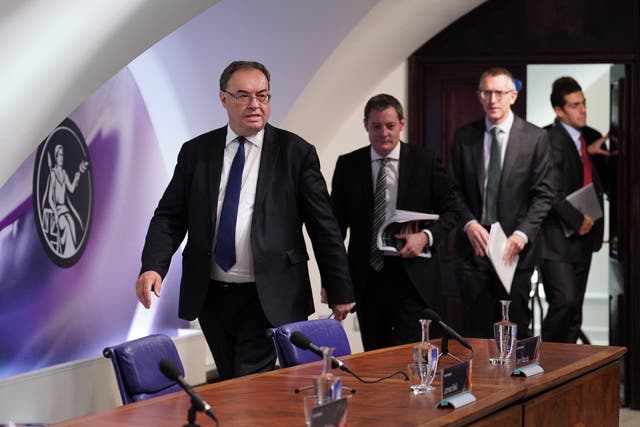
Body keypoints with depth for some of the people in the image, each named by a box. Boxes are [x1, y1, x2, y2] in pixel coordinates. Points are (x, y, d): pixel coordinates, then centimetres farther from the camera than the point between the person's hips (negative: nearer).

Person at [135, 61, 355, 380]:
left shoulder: (295, 152, -1)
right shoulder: (196, 152, 7)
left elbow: (324, 227, 0)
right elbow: (169, 216, 4)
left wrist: (340, 292, 0)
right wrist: (152, 266, -14)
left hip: (268, 301, -3)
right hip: (210, 297, 4)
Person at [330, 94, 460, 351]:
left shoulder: (425, 162, 3)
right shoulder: (348, 165, 6)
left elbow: (449, 210, 8)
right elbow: (336, 222, 8)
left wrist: (426, 236, -12)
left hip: (412, 277, -2)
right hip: (367, 278, 2)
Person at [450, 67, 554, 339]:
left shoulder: (535, 138, 1)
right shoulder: (464, 137, 7)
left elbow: (543, 193, -1)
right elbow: (455, 190, 8)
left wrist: (523, 233, -13)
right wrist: (469, 223, -10)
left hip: (515, 246, -1)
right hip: (474, 244, 2)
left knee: (516, 331, 3)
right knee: (476, 332, 3)